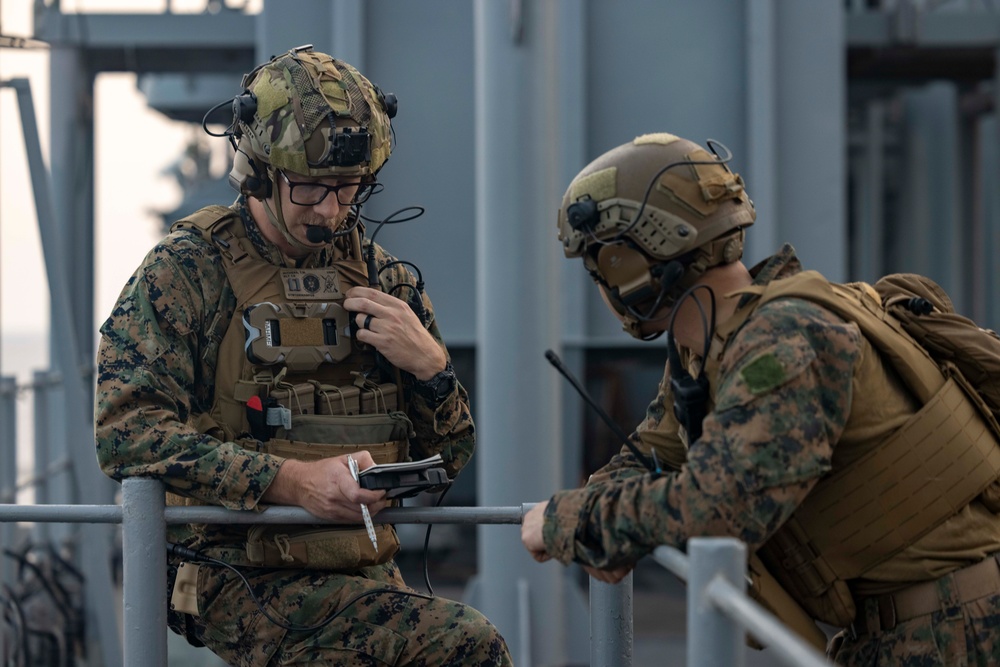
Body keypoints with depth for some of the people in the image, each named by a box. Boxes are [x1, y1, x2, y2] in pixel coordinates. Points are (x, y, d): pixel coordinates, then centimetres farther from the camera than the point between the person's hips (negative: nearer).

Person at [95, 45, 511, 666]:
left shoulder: (384, 278, 15)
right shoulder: (188, 271, -1)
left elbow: (450, 454, 18)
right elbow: (127, 432, -13)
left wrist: (428, 363, -4)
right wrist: (290, 481, -21)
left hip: (367, 575, 6)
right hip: (242, 577, -6)